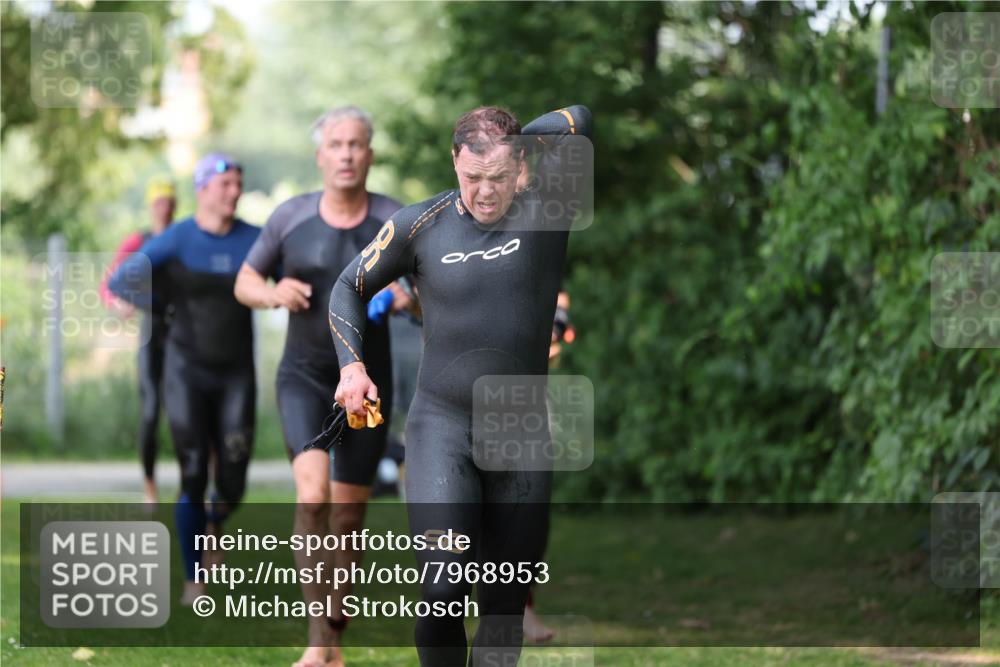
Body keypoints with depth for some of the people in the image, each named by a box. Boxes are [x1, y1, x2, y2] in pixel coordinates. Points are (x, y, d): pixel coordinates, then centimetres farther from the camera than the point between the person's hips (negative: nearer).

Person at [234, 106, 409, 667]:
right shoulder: (291, 217, -5)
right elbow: (245, 283, 7)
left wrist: (413, 298, -28)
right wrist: (273, 294, -16)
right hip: (304, 378, -1)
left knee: (348, 518, 7)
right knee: (313, 494, -24)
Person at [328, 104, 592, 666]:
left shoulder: (544, 215, -4)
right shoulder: (420, 225, -1)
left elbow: (580, 121, -11)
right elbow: (350, 287, 14)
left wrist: (511, 138, 1)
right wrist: (352, 366, 1)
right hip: (442, 424, -1)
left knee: (506, 603, 5)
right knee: (445, 588, -17)